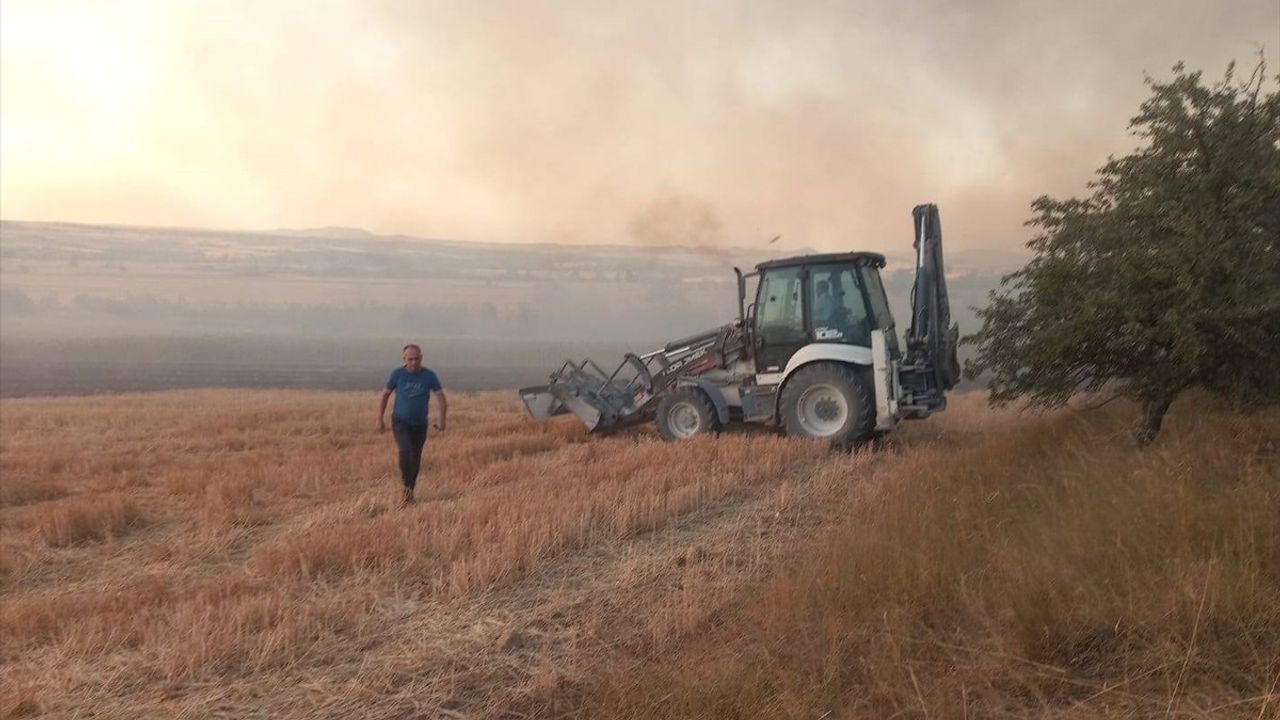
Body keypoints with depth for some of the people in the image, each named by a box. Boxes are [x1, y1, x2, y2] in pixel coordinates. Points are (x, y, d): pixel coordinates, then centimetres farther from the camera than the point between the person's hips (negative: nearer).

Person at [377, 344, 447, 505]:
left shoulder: (429, 375, -8)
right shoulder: (397, 374, -8)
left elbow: (441, 398, -7)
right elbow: (385, 395, 3)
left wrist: (442, 419, -21)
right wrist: (380, 419, 3)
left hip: (420, 424, 2)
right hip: (400, 422, -2)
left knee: (415, 460, 9)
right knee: (405, 451, -25)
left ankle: (409, 492, 29)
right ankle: (406, 487, -10)